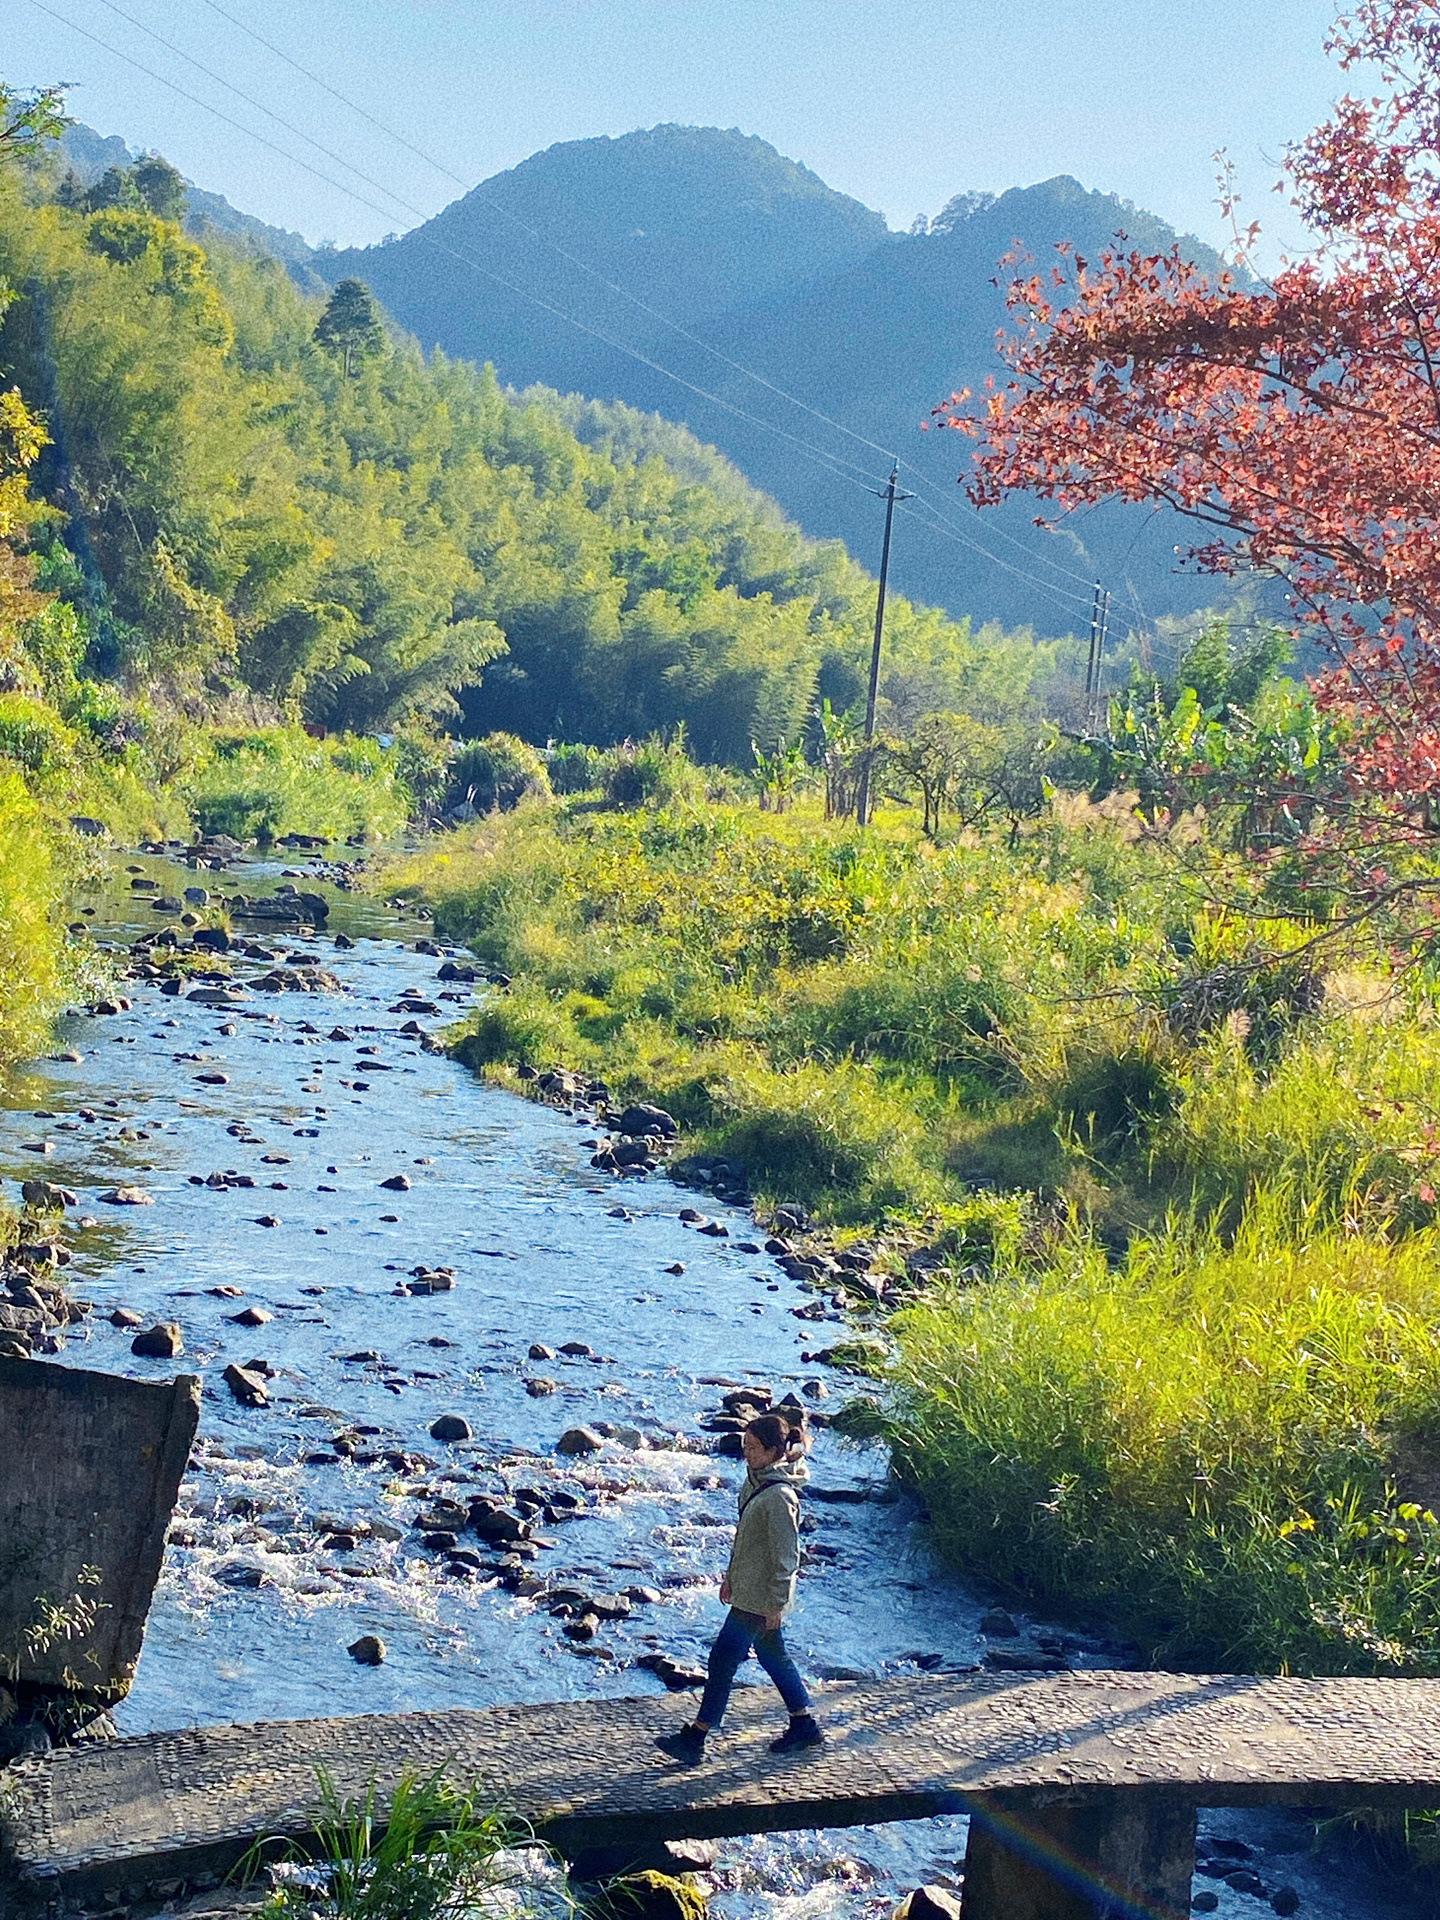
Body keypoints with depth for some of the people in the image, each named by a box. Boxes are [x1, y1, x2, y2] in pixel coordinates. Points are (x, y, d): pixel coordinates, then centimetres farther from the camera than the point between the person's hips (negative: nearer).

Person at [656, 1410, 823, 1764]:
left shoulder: (779, 1496, -25)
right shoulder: (755, 1482, 5)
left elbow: (787, 1556, -22)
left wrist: (777, 1603, -18)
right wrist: (731, 1576, 21)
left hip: (761, 1598, -10)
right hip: (749, 1589, 10)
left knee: (724, 1659, -3)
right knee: (773, 1657, 19)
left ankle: (695, 1739, 5)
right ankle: (804, 1726, 32)